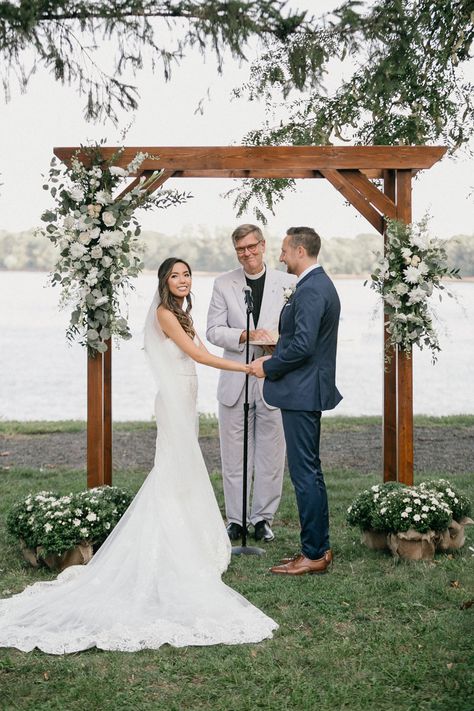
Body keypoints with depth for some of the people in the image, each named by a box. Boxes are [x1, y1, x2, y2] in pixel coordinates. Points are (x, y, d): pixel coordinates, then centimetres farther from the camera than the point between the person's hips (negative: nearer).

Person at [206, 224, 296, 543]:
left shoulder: (287, 283, 1)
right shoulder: (224, 284, 4)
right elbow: (213, 330, 0)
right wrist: (246, 335, -16)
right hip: (236, 381, 1)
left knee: (271, 454, 5)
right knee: (234, 455, 7)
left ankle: (263, 518, 18)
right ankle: (235, 519, 18)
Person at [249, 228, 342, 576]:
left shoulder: (311, 290, -18)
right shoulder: (320, 284, 15)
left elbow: (302, 345, -25)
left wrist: (269, 368, -11)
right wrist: (273, 359, 12)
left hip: (302, 392, -11)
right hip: (308, 391, 11)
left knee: (305, 473, -5)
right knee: (310, 472, 15)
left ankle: (314, 553, 2)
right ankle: (319, 547, 22)